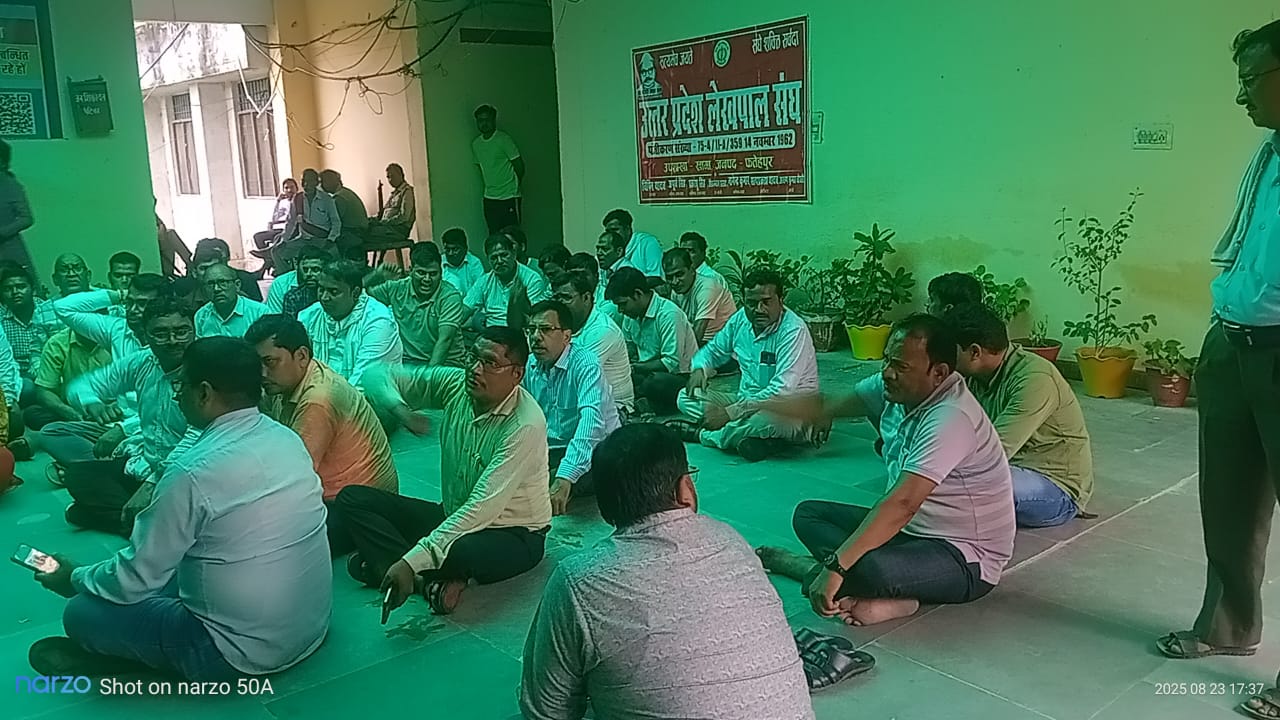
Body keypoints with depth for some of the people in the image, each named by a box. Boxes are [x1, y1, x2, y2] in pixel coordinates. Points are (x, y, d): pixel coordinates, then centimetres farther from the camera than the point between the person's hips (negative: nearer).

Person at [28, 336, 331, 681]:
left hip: (246, 653, -7)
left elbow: (134, 581, -11)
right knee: (174, 570, 27)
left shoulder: (194, 473, -23)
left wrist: (75, 578, 8)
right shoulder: (287, 437, -2)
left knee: (83, 613, 3)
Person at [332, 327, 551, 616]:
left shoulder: (526, 426, -26)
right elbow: (383, 376, 2)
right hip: (454, 517, 7)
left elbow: (482, 508, -31)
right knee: (351, 499, -7)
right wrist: (400, 410, -22)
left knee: (463, 551, -42)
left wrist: (412, 562, -34)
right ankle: (432, 579, -21)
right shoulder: (457, 385, -7)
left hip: (512, 534, -7)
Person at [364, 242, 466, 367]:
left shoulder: (451, 297, -9)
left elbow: (444, 341, -17)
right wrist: (378, 275, -4)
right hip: (407, 361, 4)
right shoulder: (397, 289, 4)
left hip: (444, 364, -4)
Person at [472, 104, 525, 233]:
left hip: (508, 197, -6)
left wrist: (512, 186, 4)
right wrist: (488, 186, 14)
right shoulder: (475, 144, 10)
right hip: (489, 198, 6)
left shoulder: (503, 139, -9)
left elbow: (519, 166, -7)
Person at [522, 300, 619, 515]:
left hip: (594, 451, -6)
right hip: (547, 450, 6)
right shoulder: (529, 365, 5)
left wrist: (564, 479, -45)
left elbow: (591, 422, -33)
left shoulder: (586, 364, -18)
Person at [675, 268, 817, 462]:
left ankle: (699, 433, -17)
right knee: (686, 397, -6)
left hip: (791, 411, -7)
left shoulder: (793, 330, -21)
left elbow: (782, 391, -29)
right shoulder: (740, 319, 1)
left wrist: (730, 412, -30)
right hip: (747, 402, 7)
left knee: (770, 420, -42)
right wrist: (700, 368, -5)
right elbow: (713, 350, 20)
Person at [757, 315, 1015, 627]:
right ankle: (889, 598, -15)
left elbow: (902, 504, -36)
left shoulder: (951, 419, -29)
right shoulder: (894, 388, -3)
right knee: (808, 514, 3)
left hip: (966, 558, -10)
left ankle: (805, 567, -7)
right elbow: (824, 408, 3)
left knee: (868, 570, -38)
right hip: (910, 529, 10)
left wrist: (836, 567, -38)